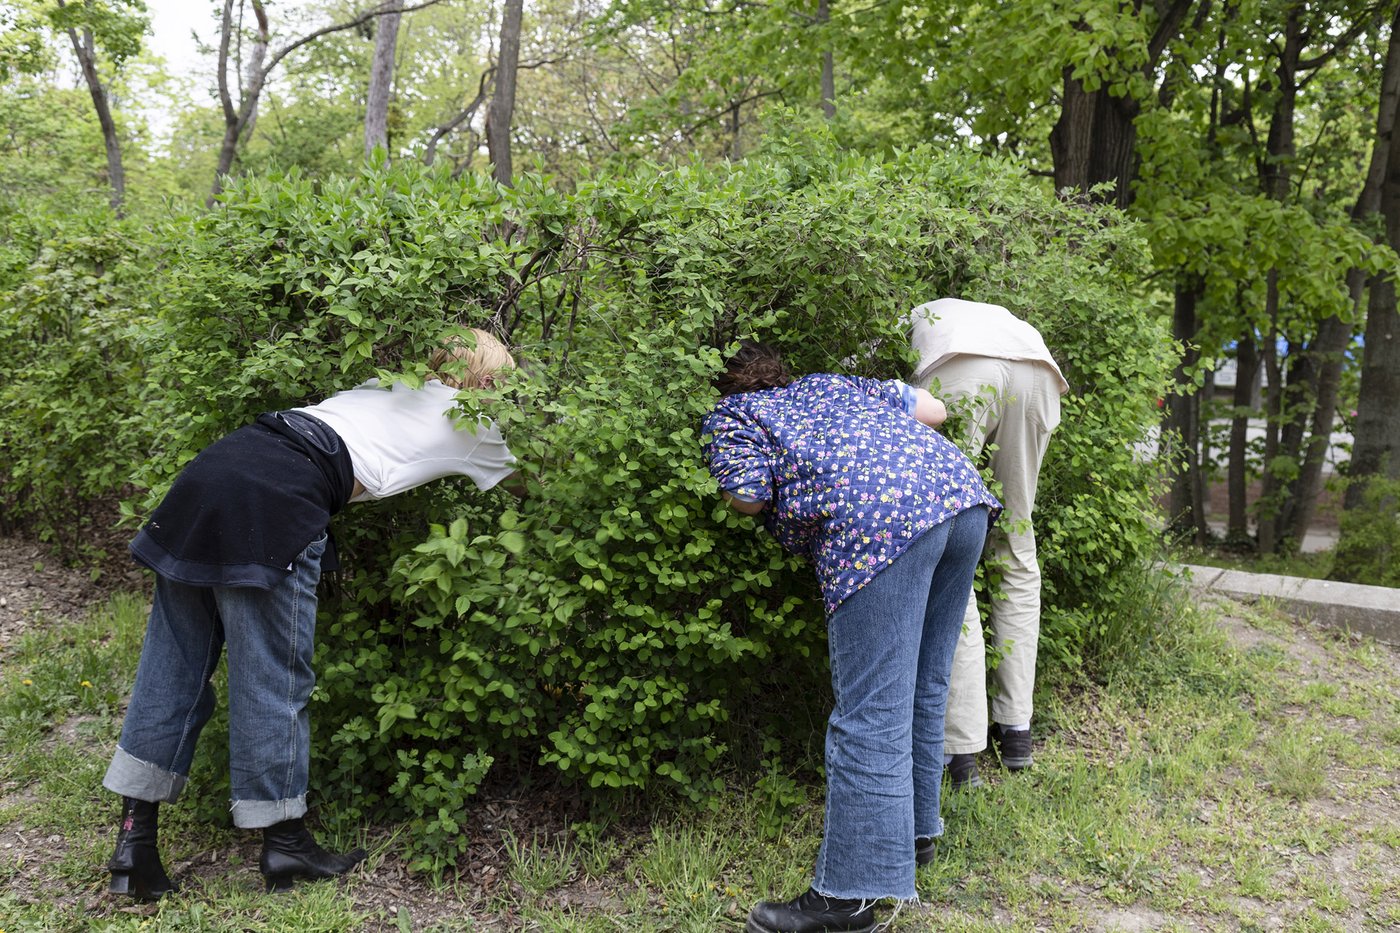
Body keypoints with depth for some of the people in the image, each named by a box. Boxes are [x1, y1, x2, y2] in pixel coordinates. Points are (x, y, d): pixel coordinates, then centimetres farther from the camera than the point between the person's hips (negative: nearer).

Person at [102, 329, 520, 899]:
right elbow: (525, 481, 23)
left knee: (173, 663, 11)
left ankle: (135, 838, 18)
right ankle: (284, 842, 17)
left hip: (211, 469, 8)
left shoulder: (394, 386, 28)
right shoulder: (466, 424, 10)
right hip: (272, 504, -8)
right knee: (275, 678, 3)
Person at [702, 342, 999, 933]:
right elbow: (933, 409, 33)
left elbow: (749, 496, 3)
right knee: (922, 689, 19)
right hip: (961, 492, 8)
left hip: (883, 520, -7)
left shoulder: (731, 415, 18)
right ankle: (916, 830, 32)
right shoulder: (830, 385, 34)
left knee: (871, 714, -8)